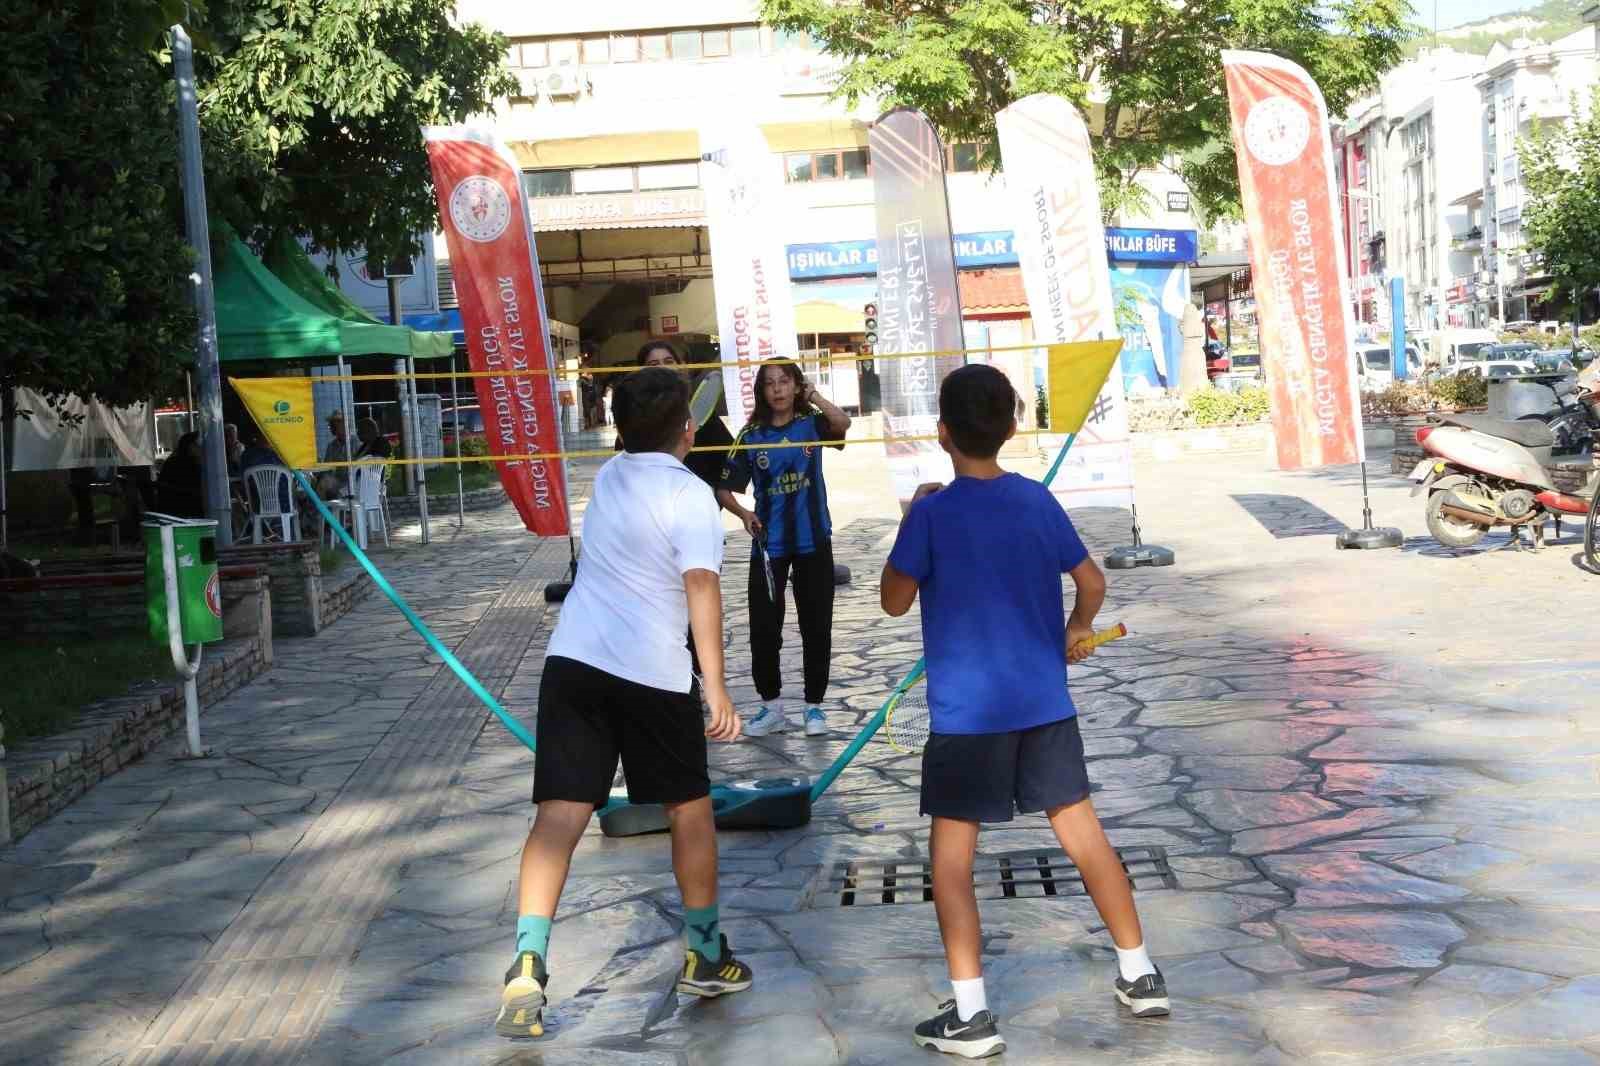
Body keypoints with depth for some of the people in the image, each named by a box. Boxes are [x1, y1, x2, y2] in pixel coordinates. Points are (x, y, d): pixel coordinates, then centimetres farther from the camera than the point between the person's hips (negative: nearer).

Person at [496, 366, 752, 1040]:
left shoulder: (610, 475, 13)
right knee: (690, 808, 15)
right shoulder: (690, 495, -8)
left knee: (560, 813, -3)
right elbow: (702, 588, -19)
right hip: (652, 674, -5)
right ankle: (705, 954, 27)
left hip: (572, 659, 5)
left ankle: (528, 964, -18)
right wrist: (716, 689, -23)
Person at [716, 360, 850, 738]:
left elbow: (842, 423, -24)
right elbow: (725, 488, -1)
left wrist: (812, 394, -21)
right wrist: (743, 513, -17)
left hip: (813, 542, -1)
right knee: (763, 629, 1)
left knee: (816, 628, 6)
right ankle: (771, 706, 18)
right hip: (768, 545, 1)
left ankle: (814, 705, 20)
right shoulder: (751, 435, 0)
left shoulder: (812, 423, -1)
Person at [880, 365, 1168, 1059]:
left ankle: (971, 1013, 2)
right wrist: (1077, 631, 29)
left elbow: (895, 601, -5)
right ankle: (1140, 975, 24)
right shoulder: (1038, 500, 1)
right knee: (1083, 833, 14)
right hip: (1045, 703, 5)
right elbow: (1091, 580, 10)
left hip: (967, 712, -4)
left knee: (951, 853, 4)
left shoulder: (933, 513, -13)